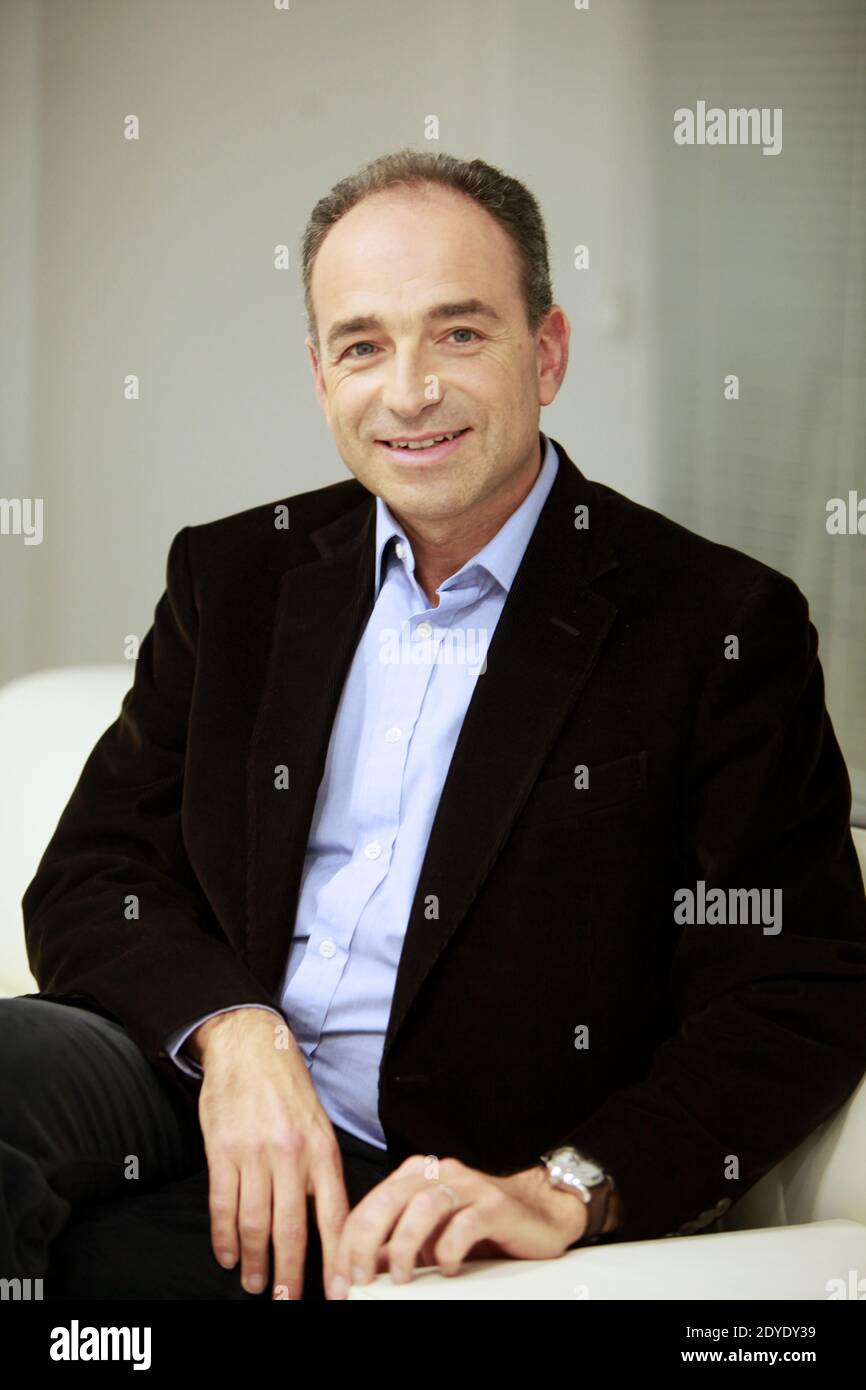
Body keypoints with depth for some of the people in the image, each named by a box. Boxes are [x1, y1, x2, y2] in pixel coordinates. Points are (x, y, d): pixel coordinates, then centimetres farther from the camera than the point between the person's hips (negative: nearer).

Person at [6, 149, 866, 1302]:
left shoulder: (721, 629, 0)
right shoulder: (237, 576, 14)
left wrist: (565, 1193, -20)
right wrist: (229, 1030, -13)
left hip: (430, 1193, -4)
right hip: (203, 1103, 4)